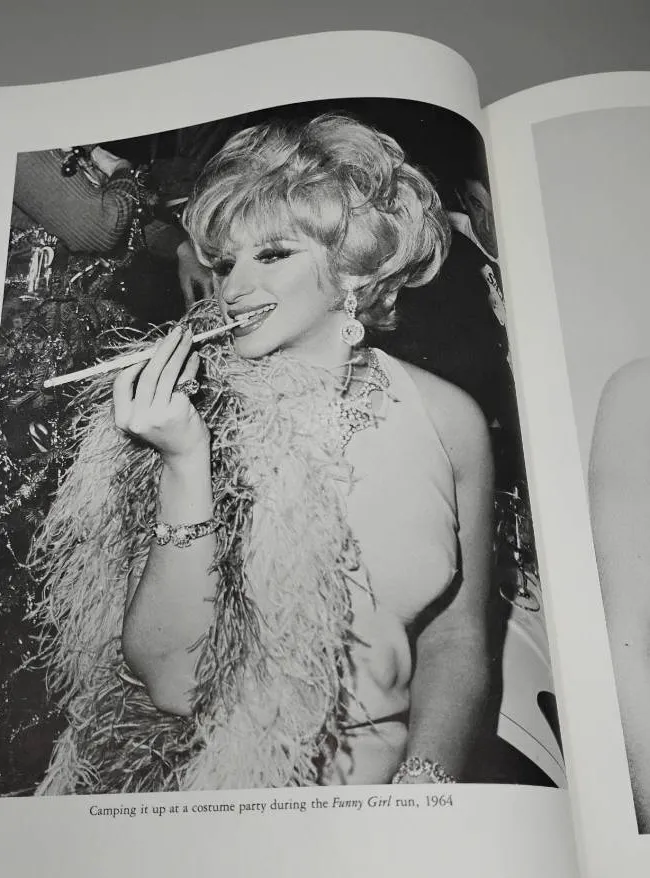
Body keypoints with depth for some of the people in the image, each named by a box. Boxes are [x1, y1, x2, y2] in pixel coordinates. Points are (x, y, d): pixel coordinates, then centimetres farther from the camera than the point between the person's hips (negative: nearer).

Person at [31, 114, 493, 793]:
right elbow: (167, 684, -12)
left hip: (386, 776, 1)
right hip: (206, 792, 0)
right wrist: (185, 464, -20)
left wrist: (424, 777, -11)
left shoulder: (447, 418, -2)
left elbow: (456, 639, 4)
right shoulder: (186, 414, -7)